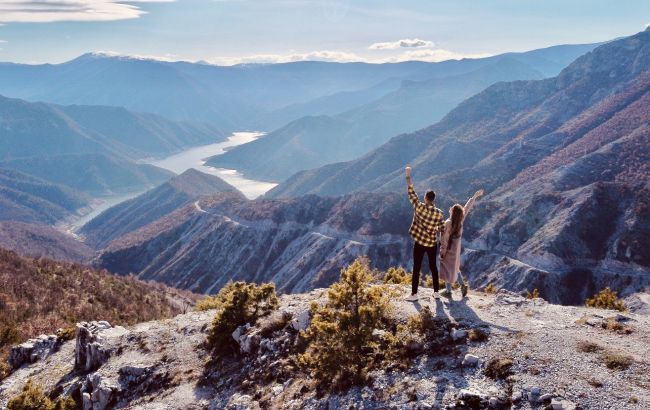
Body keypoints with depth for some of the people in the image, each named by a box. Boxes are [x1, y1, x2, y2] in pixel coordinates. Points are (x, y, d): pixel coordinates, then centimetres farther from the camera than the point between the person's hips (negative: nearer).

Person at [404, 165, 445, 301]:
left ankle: (414, 294, 8)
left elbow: (411, 193, -8)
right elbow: (442, 230, -3)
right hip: (432, 244, 2)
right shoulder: (439, 213, -10)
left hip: (419, 243, -2)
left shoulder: (419, 207, -15)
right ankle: (436, 292, 21)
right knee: (433, 266, 16)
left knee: (416, 268, 5)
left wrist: (408, 176, -1)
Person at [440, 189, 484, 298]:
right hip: (456, 248, 6)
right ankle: (463, 285, 16)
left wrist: (442, 251, -11)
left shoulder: (448, 223, -26)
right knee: (455, 267, 23)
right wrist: (475, 196, 12)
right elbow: (467, 208, 1)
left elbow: (444, 239, -20)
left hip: (449, 249, -6)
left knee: (447, 268, 7)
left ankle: (448, 291, 13)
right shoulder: (460, 220, -10)